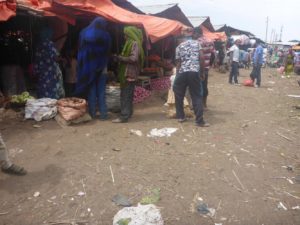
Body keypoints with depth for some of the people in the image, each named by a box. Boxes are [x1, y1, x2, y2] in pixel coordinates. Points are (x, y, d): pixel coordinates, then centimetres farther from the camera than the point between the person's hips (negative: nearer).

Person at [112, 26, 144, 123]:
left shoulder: (135, 44, -11)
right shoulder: (131, 43, 19)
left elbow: (134, 58, -22)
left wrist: (121, 58, -15)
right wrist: (121, 58, 10)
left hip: (129, 73, -10)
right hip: (128, 73, 10)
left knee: (125, 95, -9)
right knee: (128, 95, 15)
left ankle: (124, 116, -7)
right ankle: (128, 113, 24)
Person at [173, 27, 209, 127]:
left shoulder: (179, 46, 16)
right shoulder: (197, 43, 11)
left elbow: (178, 62, 13)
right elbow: (201, 58, -1)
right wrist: (202, 72, 6)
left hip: (182, 72, 2)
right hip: (194, 72, -1)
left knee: (179, 95, 18)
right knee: (197, 96, 2)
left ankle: (180, 116, 24)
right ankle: (199, 120, 1)